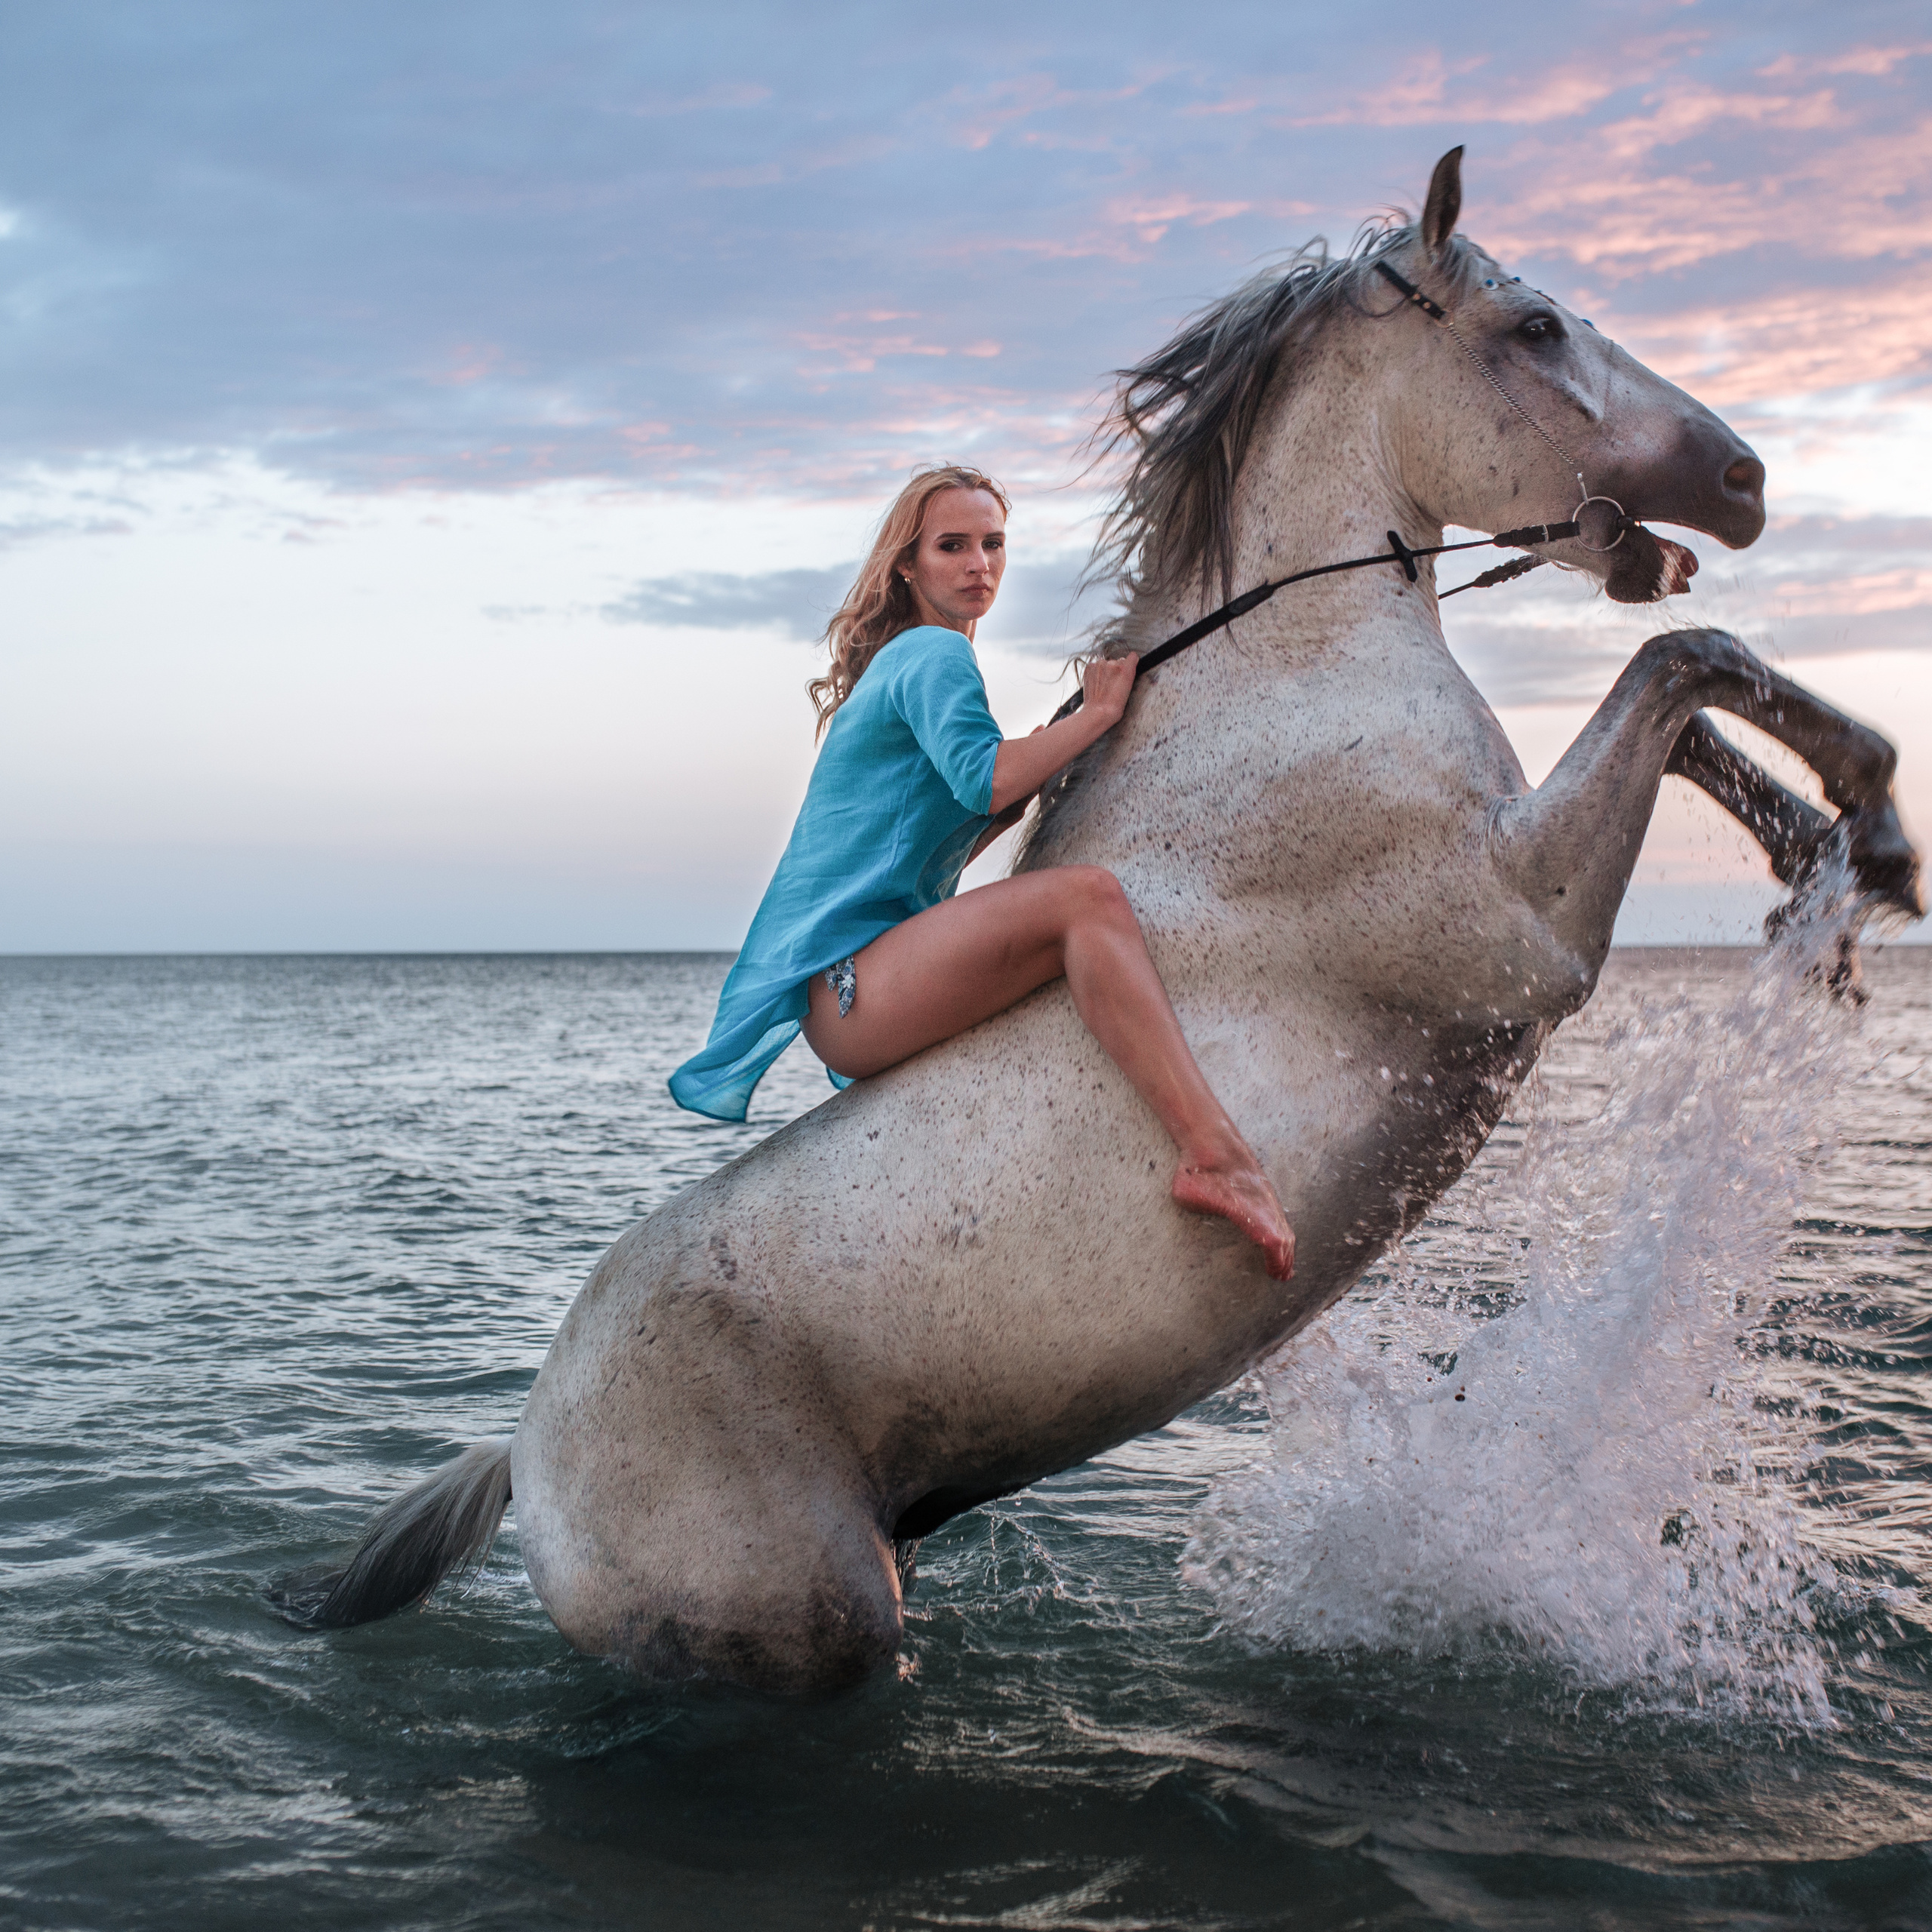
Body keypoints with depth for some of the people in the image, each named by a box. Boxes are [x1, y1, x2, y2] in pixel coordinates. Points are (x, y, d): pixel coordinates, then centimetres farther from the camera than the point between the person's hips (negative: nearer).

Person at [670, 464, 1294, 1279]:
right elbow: (986, 781, -20)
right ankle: (1216, 1154, -45)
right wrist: (1096, 712, -7)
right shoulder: (935, 654, -2)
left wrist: (1044, 776, 19)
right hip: (845, 985, -11)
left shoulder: (899, 663, 28)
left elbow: (957, 839, 28)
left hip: (854, 1000, 11)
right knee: (1086, 895, -30)